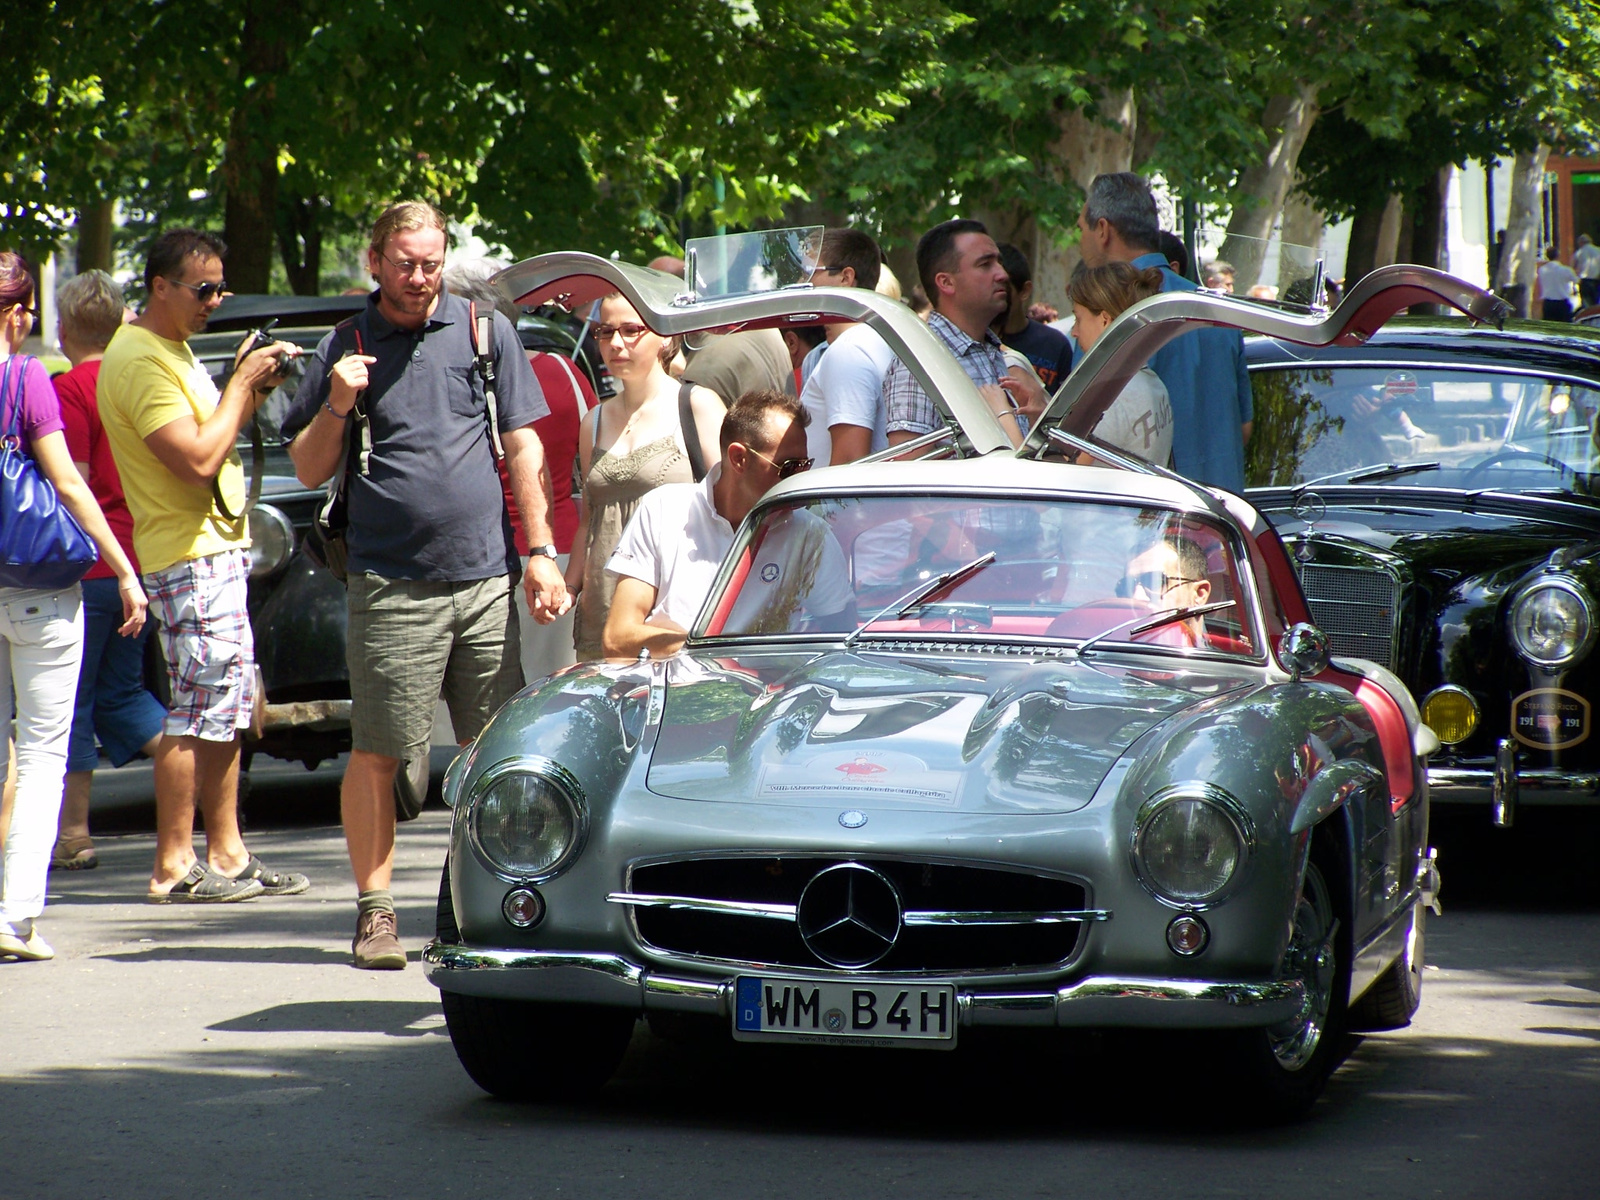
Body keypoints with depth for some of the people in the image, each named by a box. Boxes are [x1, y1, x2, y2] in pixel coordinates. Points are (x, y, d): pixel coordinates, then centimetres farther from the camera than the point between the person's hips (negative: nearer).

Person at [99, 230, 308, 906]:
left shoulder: (175, 349, 18)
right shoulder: (141, 361, -15)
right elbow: (198, 458, -23)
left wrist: (253, 391, 6)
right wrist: (242, 384, -14)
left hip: (219, 547, 10)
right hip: (189, 554, -10)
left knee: (229, 708, 11)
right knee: (200, 710, -10)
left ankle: (226, 854, 15)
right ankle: (174, 868, -7)